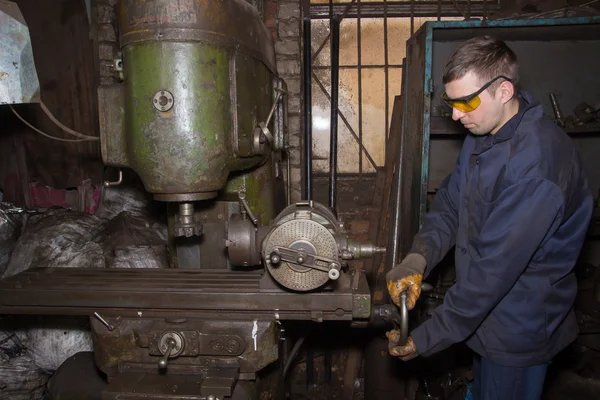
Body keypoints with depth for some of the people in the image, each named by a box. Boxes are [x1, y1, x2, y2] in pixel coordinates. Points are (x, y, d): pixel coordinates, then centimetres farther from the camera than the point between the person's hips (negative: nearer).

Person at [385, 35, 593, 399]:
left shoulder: (535, 164, -31)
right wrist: (418, 259, -16)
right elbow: (450, 203, 1)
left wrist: (426, 340, -24)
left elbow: (494, 268, -31)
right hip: (487, 315, 8)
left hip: (519, 329, -7)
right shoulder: (484, 134, -1)